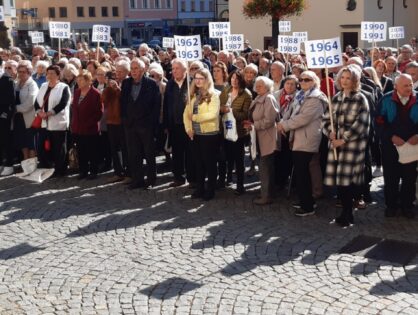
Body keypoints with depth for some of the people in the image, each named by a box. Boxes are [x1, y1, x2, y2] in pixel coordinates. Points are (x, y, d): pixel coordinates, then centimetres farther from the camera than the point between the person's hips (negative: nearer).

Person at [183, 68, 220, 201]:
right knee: (198, 162, 14)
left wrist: (194, 117, -16)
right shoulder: (193, 95, 11)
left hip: (209, 134, -6)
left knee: (210, 163, 4)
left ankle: (210, 190, 14)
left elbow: (213, 114, -19)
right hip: (195, 134, 6)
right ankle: (199, 188, 24)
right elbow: (186, 113, 8)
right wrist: (188, 128, -6)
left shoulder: (213, 95, -8)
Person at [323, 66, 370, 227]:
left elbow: (360, 123, -11)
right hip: (336, 142, 5)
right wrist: (330, 132, -6)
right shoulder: (336, 97, 12)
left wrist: (343, 139, -13)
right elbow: (327, 118, 14)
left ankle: (347, 215, 8)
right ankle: (346, 212, 19)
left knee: (347, 179, -6)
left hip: (353, 144, -5)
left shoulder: (360, 99, -4)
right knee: (337, 178, 4)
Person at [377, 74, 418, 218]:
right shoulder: (387, 100, -4)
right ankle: (391, 205, 20)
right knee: (391, 176, 7)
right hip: (390, 145, -1)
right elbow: (380, 122, -5)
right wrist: (392, 137, -14)